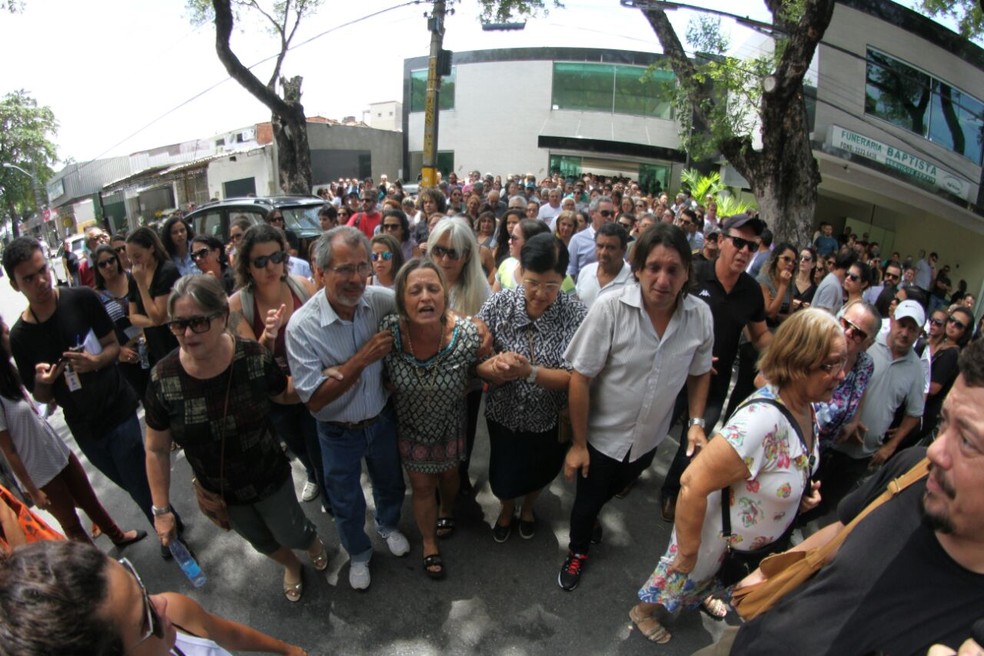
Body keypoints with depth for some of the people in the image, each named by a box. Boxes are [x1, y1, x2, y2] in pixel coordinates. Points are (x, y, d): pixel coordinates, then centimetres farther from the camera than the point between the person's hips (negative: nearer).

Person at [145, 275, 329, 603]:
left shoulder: (254, 358, -26)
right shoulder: (163, 378, -24)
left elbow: (284, 395, -5)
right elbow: (157, 450, -10)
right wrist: (161, 509, -6)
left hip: (270, 479, -2)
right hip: (217, 491, 2)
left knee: (290, 534, 22)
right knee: (261, 540, 28)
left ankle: (312, 540, 60)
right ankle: (291, 565, 62)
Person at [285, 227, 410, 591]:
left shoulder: (381, 299, -19)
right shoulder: (303, 326, -27)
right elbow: (313, 398, -25)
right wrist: (362, 358, -32)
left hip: (382, 420, 3)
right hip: (339, 434, -2)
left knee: (391, 484, 29)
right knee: (346, 504, 22)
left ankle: (388, 526, 62)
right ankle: (359, 554, 53)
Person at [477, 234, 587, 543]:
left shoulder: (576, 314, -21)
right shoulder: (498, 305, -17)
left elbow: (575, 376, -24)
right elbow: (475, 361, -16)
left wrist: (529, 371, -40)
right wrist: (494, 369, -39)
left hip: (551, 419, 0)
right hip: (504, 414, 0)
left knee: (539, 472, 27)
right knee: (503, 477, 20)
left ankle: (527, 507, 64)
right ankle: (506, 509, 58)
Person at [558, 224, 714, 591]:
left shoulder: (700, 316, -16)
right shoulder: (611, 309, -29)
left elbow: (699, 372, 3)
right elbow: (580, 378, -22)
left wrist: (696, 422, -6)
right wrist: (579, 444, -16)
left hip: (649, 438, 4)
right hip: (602, 436, -4)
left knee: (610, 491, 30)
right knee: (588, 499, 18)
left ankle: (590, 517, 64)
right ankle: (577, 552, 50)